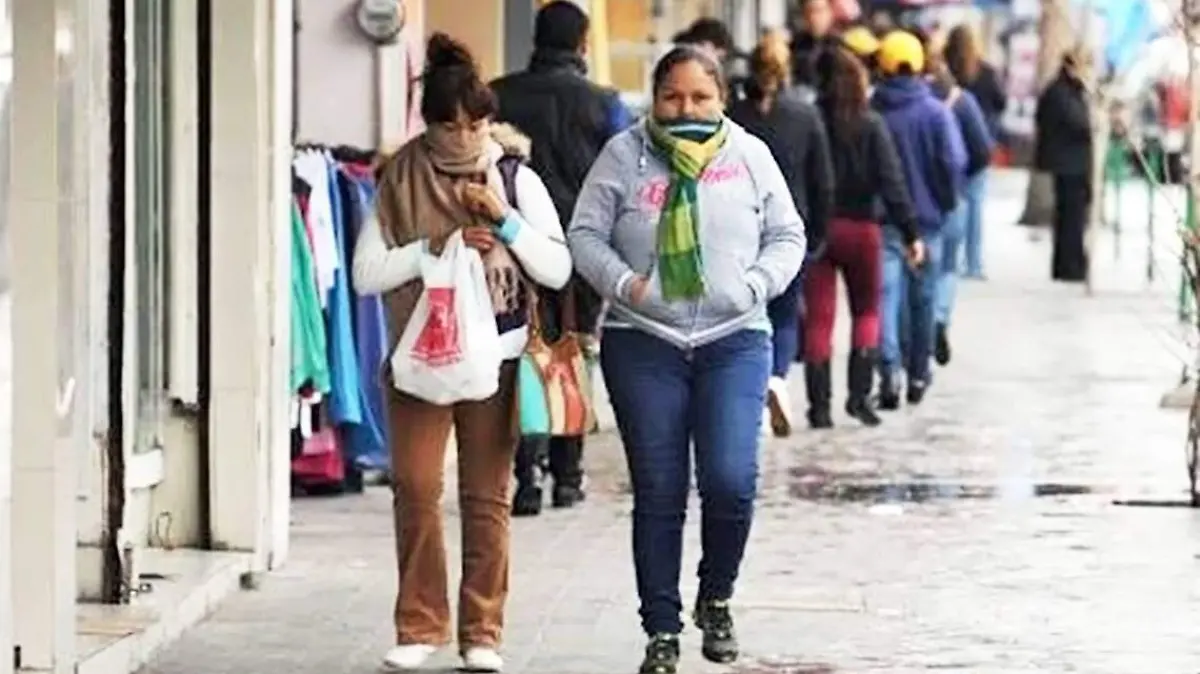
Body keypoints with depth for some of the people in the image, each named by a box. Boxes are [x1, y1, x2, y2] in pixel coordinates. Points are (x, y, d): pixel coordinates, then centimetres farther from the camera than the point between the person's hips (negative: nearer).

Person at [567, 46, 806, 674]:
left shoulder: (749, 155, 7)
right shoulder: (625, 155, 3)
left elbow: (787, 236, 11)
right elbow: (585, 234, 4)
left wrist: (755, 285, -7)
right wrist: (623, 282, -12)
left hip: (734, 341, 0)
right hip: (643, 344, 0)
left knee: (731, 481, -13)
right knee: (658, 494, 1)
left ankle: (716, 597, 15)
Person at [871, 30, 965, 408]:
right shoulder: (935, 112, -5)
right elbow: (953, 162, -11)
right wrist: (946, 202, 3)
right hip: (926, 217, 1)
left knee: (885, 296, -4)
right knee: (922, 298, 14)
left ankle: (888, 373, -21)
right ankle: (918, 375, 24)